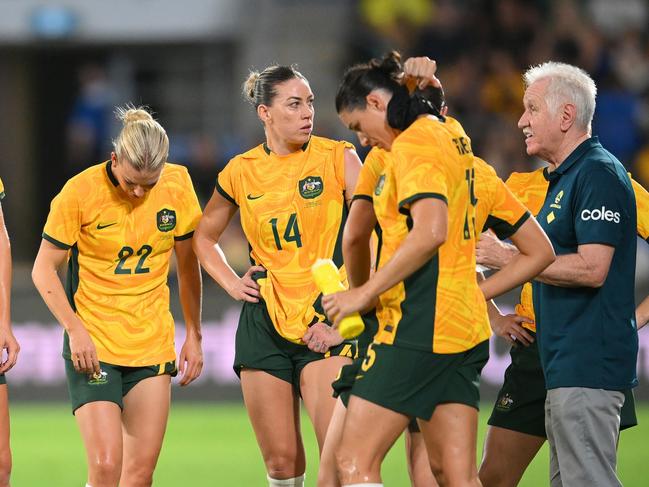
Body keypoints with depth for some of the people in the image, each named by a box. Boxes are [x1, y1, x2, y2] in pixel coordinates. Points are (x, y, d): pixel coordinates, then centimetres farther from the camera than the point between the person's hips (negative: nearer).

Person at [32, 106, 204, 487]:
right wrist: (75, 329, -16)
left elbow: (188, 263, 10)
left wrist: (194, 335, 12)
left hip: (153, 343, 3)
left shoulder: (178, 184, -4)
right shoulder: (80, 191, -13)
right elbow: (44, 269, -5)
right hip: (92, 347, -3)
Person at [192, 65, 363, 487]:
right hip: (265, 322, 3)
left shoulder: (338, 158, -2)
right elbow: (204, 238, 24)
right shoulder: (240, 173, 7)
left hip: (326, 321, -3)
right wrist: (232, 284, 9)